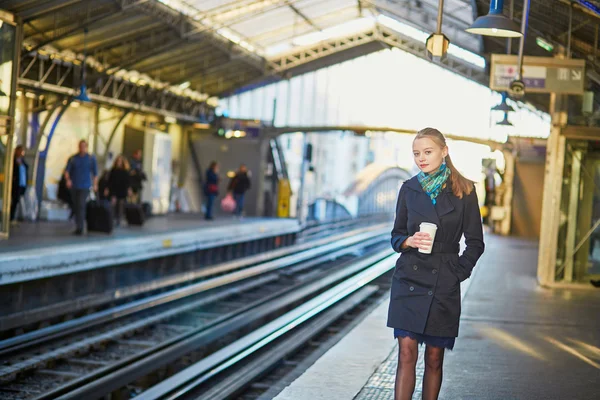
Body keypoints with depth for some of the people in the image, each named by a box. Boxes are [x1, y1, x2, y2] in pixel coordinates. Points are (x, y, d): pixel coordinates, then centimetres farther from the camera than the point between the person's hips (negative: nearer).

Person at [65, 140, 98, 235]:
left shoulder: (91, 158, 1)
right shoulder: (73, 158, 4)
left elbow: (95, 173, 9)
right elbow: (67, 170, -2)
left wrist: (95, 184, 12)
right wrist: (68, 179, -21)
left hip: (85, 186, -3)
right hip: (74, 186, 3)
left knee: (81, 205, -16)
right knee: (76, 206, 8)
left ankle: (80, 228, -19)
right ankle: (78, 227, 21)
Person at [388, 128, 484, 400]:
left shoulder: (463, 191, -1)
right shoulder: (409, 189, 6)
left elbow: (475, 243, 4)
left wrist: (458, 273, -5)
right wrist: (408, 241, -9)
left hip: (444, 285, -1)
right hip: (408, 280, 1)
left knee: (434, 357, 6)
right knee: (407, 352, -6)